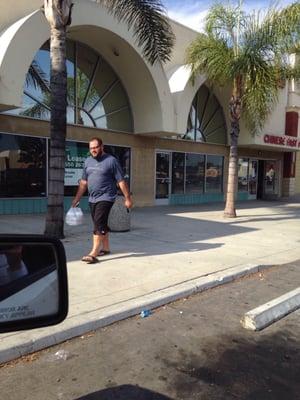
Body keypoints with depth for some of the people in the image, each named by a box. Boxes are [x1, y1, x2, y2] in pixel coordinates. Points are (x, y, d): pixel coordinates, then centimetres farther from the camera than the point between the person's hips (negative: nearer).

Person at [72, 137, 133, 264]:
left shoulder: (111, 161, -7)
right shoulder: (88, 161, 11)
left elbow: (121, 181, -7)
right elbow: (83, 182, 16)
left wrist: (127, 198, -9)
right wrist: (77, 198, 15)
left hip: (105, 198, -6)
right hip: (92, 199, 6)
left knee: (99, 224, -13)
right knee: (101, 224, 15)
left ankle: (93, 254, -11)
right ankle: (105, 248, 30)